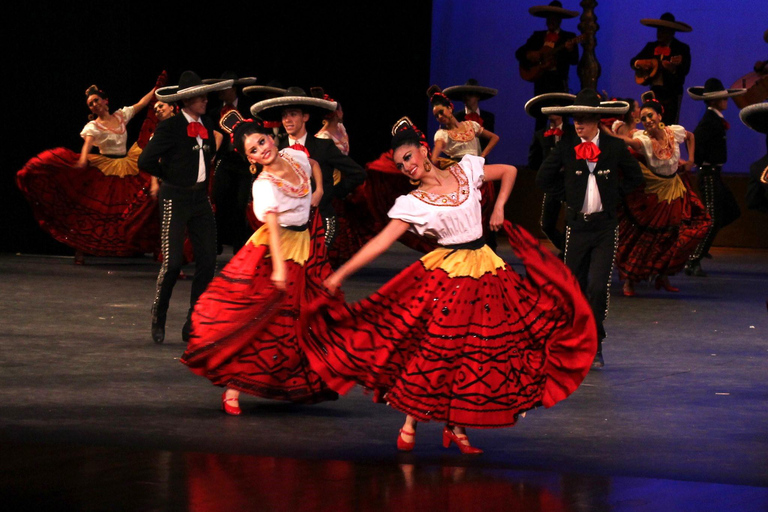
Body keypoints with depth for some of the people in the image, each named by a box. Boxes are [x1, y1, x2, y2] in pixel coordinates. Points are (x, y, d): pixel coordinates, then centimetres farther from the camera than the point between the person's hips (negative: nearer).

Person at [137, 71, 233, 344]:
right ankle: (158, 319, 12)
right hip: (175, 199, -6)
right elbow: (146, 161, -12)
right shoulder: (170, 127, -11)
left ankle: (193, 325, 10)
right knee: (172, 262, -10)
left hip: (201, 198, 6)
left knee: (207, 261, 1)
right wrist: (171, 175, 0)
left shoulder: (207, 125, 7)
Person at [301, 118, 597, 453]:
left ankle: (457, 427, 10)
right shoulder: (413, 204, -6)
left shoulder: (466, 170, 2)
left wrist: (499, 208, 6)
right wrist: (340, 274, -19)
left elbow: (509, 171, 18)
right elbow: (381, 241, -12)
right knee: (433, 349, -7)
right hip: (445, 275, -3)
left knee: (480, 354, 1)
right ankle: (410, 423, 8)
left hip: (484, 272, 3)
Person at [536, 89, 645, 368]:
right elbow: (544, 180, 8)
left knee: (599, 287, -11)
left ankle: (594, 347, 0)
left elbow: (635, 177, 12)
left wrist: (615, 193, 4)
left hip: (605, 227, -1)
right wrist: (569, 189, 4)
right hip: (577, 226, 1)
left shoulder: (615, 147, -2)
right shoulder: (565, 148, -2)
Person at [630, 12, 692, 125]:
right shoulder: (651, 46, 13)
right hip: (654, 91, 5)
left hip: (672, 93, -5)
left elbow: (685, 70, -13)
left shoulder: (682, 48, -2)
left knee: (668, 126, -11)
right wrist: (639, 63, -6)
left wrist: (673, 68, -33)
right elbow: (633, 62, 17)